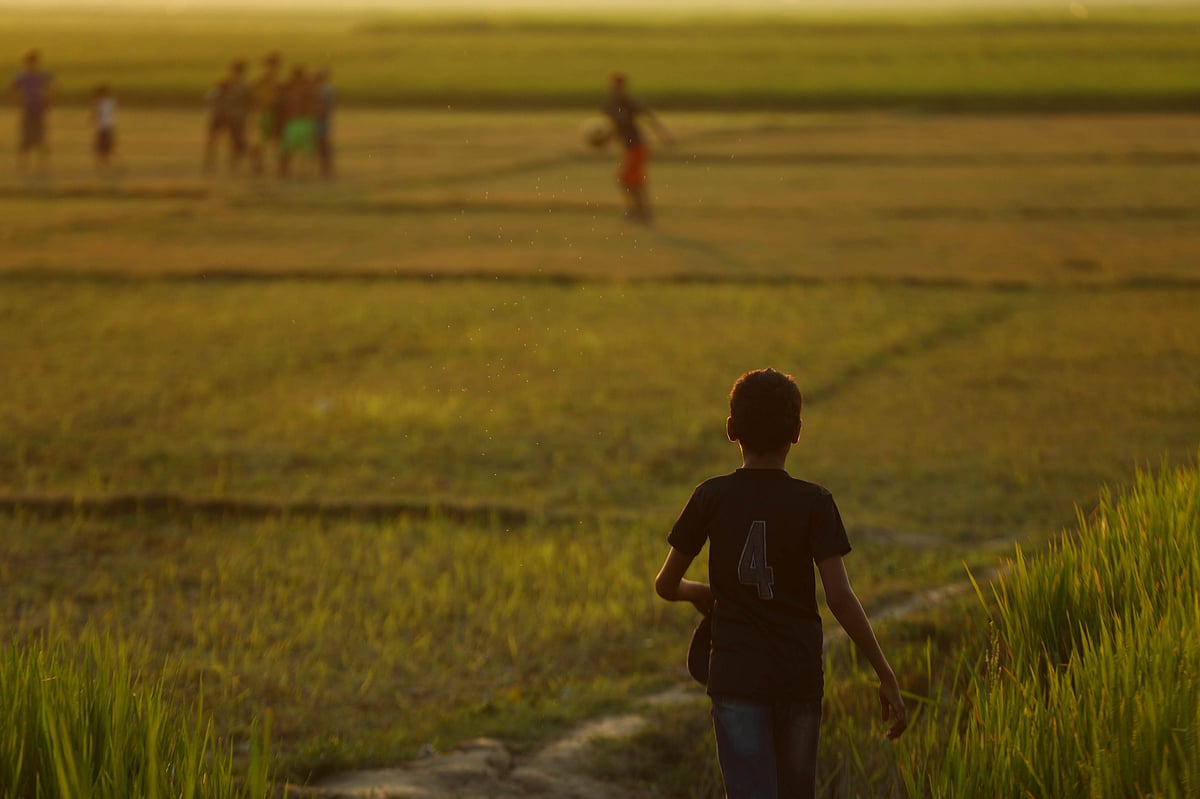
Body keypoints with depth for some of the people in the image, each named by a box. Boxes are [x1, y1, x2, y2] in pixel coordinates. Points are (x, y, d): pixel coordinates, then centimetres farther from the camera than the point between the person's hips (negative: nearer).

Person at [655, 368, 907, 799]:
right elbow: (840, 597, -13)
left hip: (735, 677, 0)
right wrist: (886, 675, -8)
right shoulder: (814, 503, -7)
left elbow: (666, 585, 4)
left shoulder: (711, 499, -3)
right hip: (799, 677, 1)